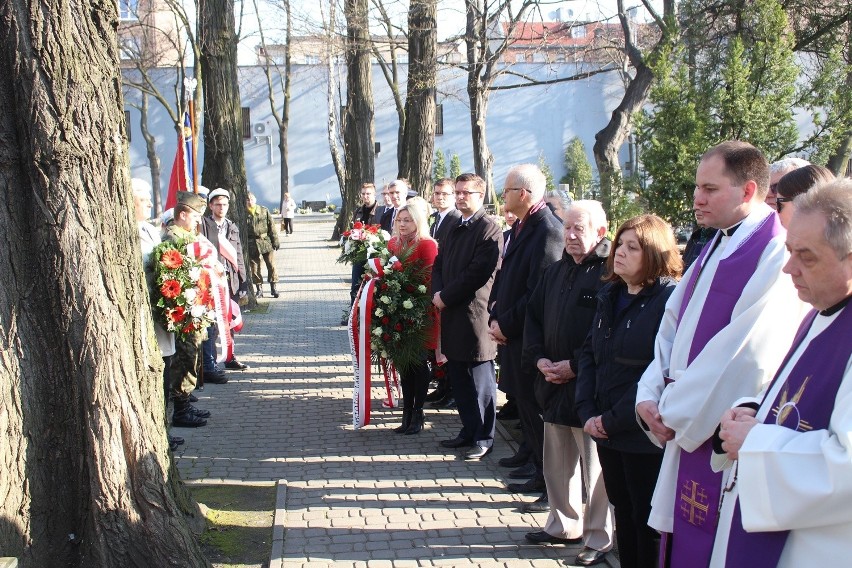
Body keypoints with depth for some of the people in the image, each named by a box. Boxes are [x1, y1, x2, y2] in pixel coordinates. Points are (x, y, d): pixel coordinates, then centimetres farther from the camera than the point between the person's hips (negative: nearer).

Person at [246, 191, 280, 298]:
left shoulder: (264, 211, 4)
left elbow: (271, 227, 7)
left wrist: (275, 241, 3)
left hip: (266, 242, 0)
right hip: (251, 244, 0)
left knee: (271, 265, -1)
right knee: (254, 267, 3)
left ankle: (273, 287, 9)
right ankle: (259, 289, 14)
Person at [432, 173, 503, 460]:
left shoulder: (489, 229, -12)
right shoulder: (455, 229, 16)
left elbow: (479, 273, -19)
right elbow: (439, 263, 16)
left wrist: (446, 296, -14)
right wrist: (438, 293, -2)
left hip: (475, 314, -8)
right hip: (452, 314, 8)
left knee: (480, 380, 1)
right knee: (458, 377, 14)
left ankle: (484, 437, 10)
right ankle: (469, 429, 26)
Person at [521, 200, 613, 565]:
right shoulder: (555, 272, 13)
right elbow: (534, 317, 17)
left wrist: (574, 366, -18)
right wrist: (539, 359, 1)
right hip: (553, 384, 8)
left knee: (594, 467, 1)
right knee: (557, 462, 17)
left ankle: (598, 538, 12)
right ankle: (564, 524, 31)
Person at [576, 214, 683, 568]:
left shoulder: (670, 300, -15)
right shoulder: (610, 296, 10)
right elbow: (589, 354, 11)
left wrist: (613, 420, -17)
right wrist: (588, 413, -3)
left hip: (646, 437, -7)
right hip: (606, 431, 7)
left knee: (647, 523, 5)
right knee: (623, 512, 17)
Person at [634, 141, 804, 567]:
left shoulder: (776, 256, -16)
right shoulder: (716, 248, 13)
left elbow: (747, 356, -22)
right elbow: (673, 326, 13)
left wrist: (676, 414, -13)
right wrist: (650, 397, -1)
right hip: (686, 429, 8)